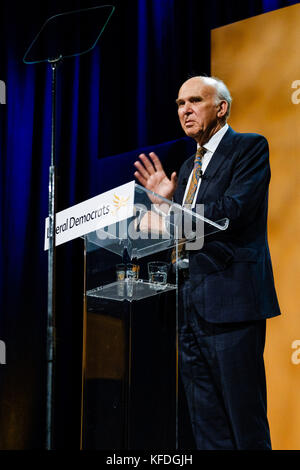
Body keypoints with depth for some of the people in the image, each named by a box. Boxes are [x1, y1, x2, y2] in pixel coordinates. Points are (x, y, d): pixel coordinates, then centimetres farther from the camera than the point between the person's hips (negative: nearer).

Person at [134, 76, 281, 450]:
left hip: (231, 305, -8)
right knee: (206, 429, 10)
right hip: (191, 307, 8)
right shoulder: (188, 168, 22)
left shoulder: (250, 148, -2)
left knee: (245, 425, -5)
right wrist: (164, 200, 3)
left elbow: (233, 210, -18)